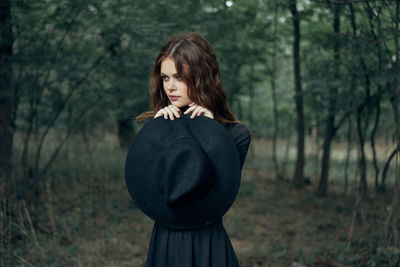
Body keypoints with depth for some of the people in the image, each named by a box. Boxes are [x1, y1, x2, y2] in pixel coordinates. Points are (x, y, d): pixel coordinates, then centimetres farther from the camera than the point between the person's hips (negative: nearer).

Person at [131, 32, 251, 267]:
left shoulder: (234, 134, -8)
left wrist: (209, 136, -18)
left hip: (209, 247, -2)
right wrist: (157, 133, -15)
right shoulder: (154, 126, -1)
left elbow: (221, 201, -17)